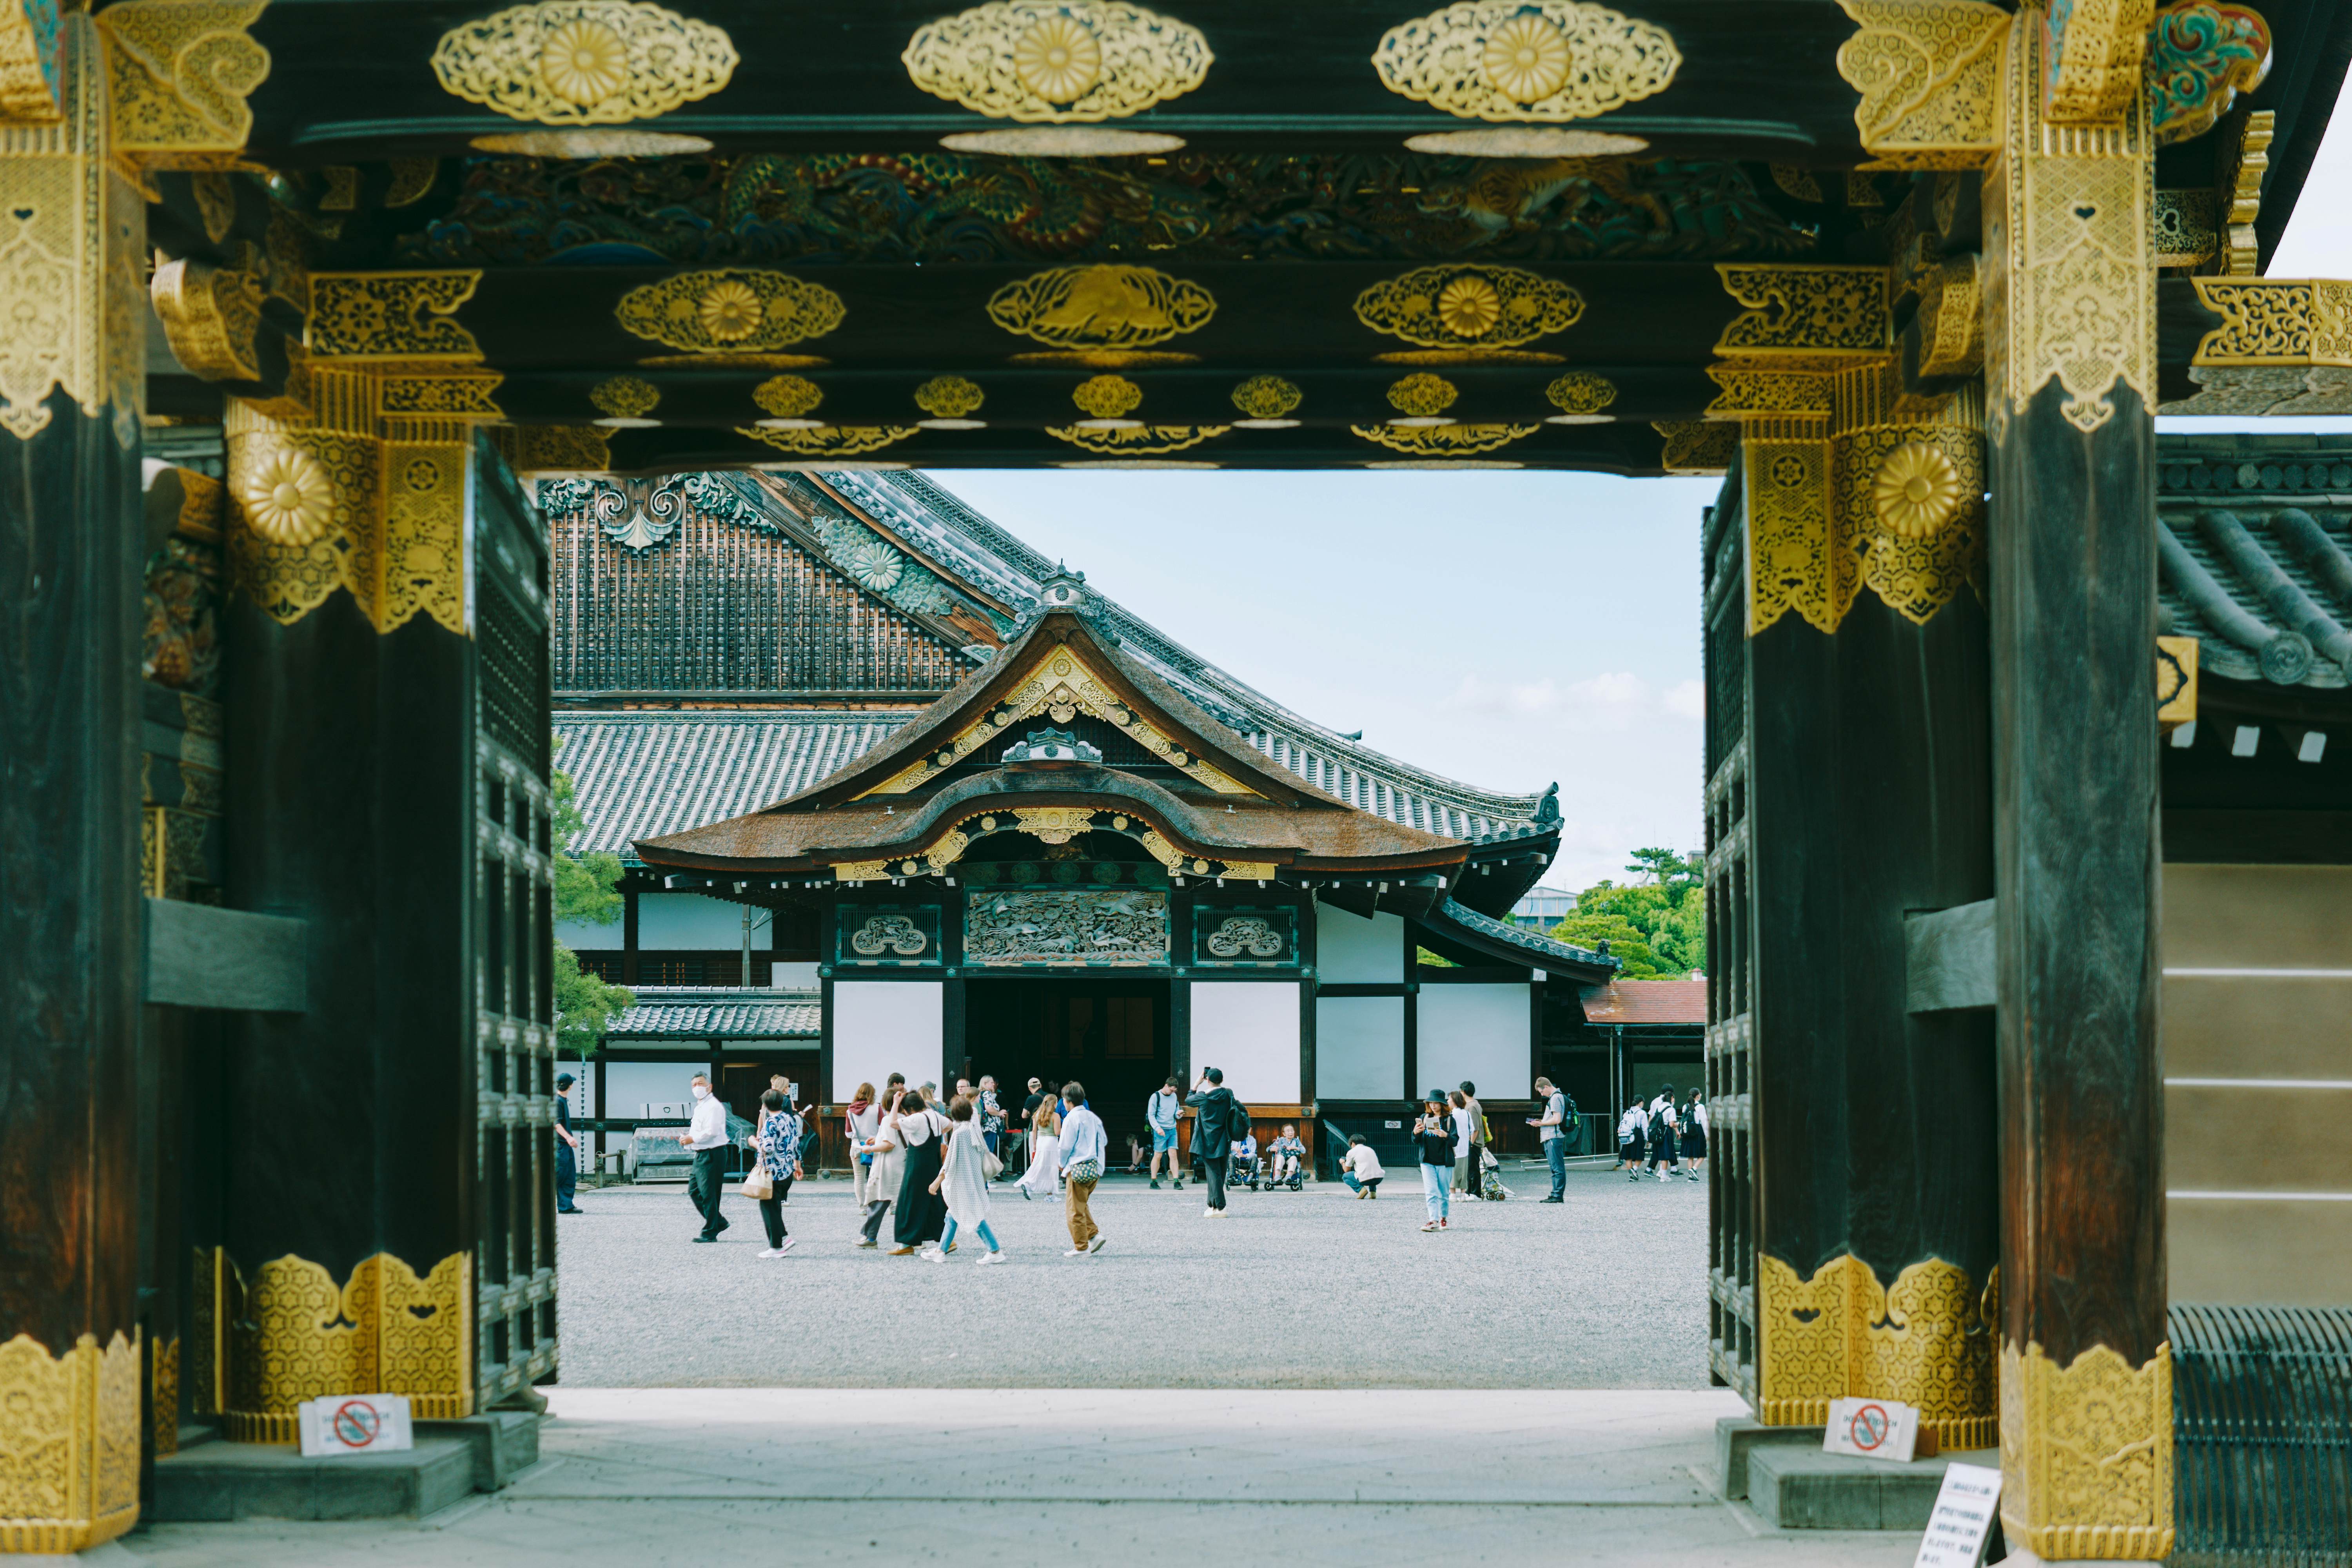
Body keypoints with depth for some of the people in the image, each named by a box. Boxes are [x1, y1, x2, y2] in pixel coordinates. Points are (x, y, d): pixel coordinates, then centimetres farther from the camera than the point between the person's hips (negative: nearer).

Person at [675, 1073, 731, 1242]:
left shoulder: (714, 1106, -14)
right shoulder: (699, 1107, 18)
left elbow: (711, 1132, -23)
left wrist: (692, 1139, -15)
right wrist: (686, 1138, 4)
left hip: (712, 1154, -10)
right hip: (701, 1155, 10)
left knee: (708, 1194, -6)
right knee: (694, 1190, 13)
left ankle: (710, 1232, 1)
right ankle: (719, 1222, 22)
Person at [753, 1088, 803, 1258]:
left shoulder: (771, 1122, -17)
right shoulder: (790, 1118, 6)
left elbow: (768, 1148, -24)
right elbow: (797, 1143, 13)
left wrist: (754, 1142, -6)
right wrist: (798, 1164, 24)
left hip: (774, 1172, -8)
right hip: (789, 1170, 8)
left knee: (769, 1207, 1)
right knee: (775, 1206, 19)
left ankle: (776, 1247, 2)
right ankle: (784, 1237, 13)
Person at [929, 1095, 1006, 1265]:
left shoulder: (959, 1133, -18)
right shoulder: (975, 1129, 6)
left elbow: (950, 1162, -17)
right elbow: (984, 1154, 13)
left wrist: (938, 1180, -10)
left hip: (963, 1181, -9)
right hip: (976, 1179, 9)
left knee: (976, 1217, -5)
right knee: (952, 1217, 15)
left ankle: (996, 1252, -6)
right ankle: (941, 1252, 20)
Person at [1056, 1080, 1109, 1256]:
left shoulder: (1071, 1118, -12)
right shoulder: (1093, 1117, 10)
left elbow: (1066, 1146, -12)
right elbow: (1104, 1141, 15)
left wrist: (1063, 1163, 5)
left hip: (1078, 1168, -8)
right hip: (1095, 1168, 8)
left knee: (1075, 1210, 2)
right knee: (1081, 1205, 22)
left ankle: (1081, 1247, 5)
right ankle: (1094, 1234, 9)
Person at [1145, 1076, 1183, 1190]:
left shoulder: (1174, 1096, 10)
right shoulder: (1156, 1097, -7)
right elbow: (1151, 1115, -9)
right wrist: (1158, 1128, -21)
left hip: (1172, 1130, 5)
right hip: (1160, 1131, -5)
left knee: (1173, 1155, -2)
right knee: (1158, 1155, -1)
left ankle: (1177, 1182, -4)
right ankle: (1154, 1182, 7)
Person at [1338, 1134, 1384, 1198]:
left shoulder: (1351, 1152, 7)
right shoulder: (1370, 1149, 23)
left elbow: (1347, 1170, 14)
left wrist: (1343, 1162, 37)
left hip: (1365, 1180, -6)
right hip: (1379, 1178, 6)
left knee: (1345, 1176, 19)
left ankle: (1360, 1189, -5)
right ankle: (1373, 1191, 18)